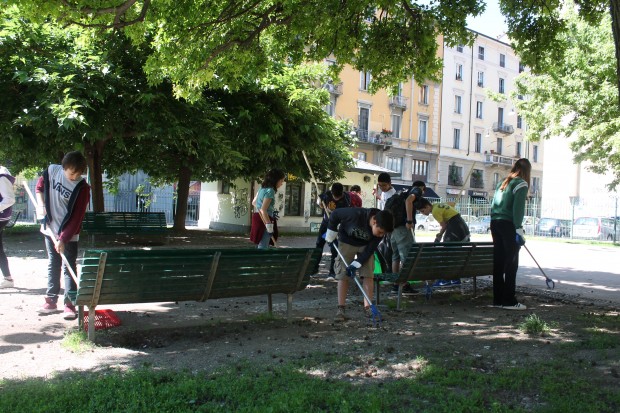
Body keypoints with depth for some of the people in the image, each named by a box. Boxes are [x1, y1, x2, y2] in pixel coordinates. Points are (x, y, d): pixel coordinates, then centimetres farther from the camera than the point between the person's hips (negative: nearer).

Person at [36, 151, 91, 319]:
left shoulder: (82, 188, -18)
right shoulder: (52, 170, -7)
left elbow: (77, 218, -18)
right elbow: (40, 185, 15)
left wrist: (63, 239, -20)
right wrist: (41, 204, -1)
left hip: (69, 234, -4)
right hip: (50, 229, 4)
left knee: (69, 267, -4)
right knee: (53, 265, 13)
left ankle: (70, 304, -1)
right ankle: (51, 300, 22)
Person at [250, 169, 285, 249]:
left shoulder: (262, 188, 11)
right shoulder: (270, 191, -16)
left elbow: (254, 202, 22)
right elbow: (263, 210, -23)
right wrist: (269, 225, -25)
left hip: (259, 218, 10)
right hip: (264, 221, -10)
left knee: (262, 246, 15)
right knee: (263, 248, -8)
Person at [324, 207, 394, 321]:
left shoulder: (381, 228, -24)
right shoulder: (356, 214, -38)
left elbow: (370, 250, -16)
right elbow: (335, 214, -22)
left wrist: (356, 264, -23)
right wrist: (330, 237, -11)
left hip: (365, 245, 3)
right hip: (346, 242, -2)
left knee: (368, 275, -5)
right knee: (342, 275, -6)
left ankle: (367, 307, 3)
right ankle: (341, 309, -1)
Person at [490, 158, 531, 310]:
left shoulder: (503, 182, 18)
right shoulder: (521, 184, -4)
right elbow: (518, 208, -13)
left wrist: (495, 222, 17)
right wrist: (519, 229, -15)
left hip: (495, 223, 7)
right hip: (508, 225, -7)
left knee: (498, 262, 9)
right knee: (511, 263, -3)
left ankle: (498, 299, 12)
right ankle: (509, 301, -2)